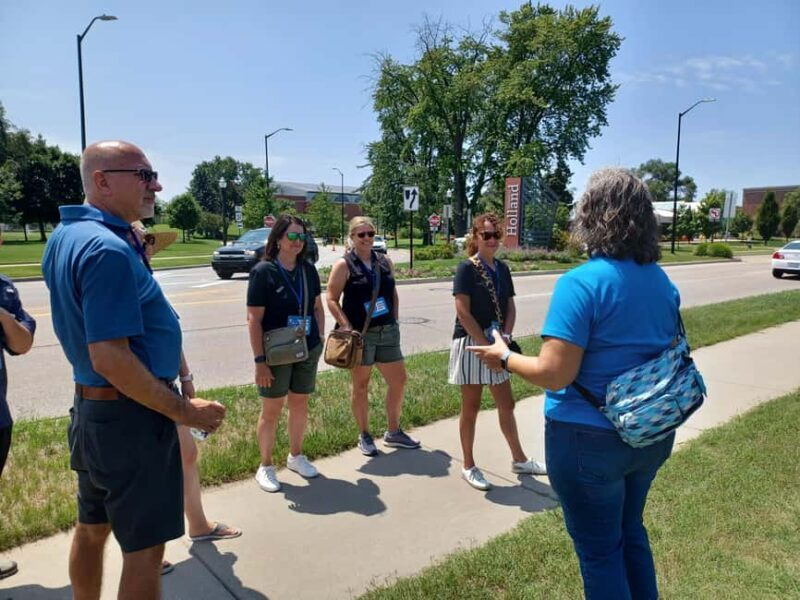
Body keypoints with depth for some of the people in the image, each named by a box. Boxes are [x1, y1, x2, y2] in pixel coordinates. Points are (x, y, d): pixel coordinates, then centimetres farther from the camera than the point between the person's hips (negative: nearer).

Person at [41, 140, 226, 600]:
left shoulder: (66, 236, 7)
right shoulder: (109, 249, -23)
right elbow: (111, 360, -28)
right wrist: (185, 412, -21)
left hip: (91, 408, 10)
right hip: (131, 415, -10)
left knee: (93, 527, 24)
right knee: (145, 546, 4)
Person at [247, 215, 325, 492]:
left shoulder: (308, 270, 4)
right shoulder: (263, 272, -12)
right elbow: (254, 319, -13)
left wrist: (320, 339, 5)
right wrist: (259, 360, -16)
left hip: (308, 352, 5)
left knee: (300, 405, 16)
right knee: (271, 410, 7)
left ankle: (296, 456, 35)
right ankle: (265, 467, 24)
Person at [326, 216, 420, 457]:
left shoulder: (385, 262, 8)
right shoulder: (344, 265, -7)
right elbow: (332, 300, -9)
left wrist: (394, 321, 8)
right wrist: (347, 328, -17)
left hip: (387, 332, 5)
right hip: (360, 334, -5)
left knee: (398, 380, 9)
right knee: (360, 386, 7)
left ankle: (393, 432, 26)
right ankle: (364, 436, 23)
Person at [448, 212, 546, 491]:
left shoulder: (502, 269, 8)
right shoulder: (466, 269, -10)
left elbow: (510, 306, 9)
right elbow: (463, 312, -16)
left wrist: (505, 337, -7)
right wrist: (486, 344, -17)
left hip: (497, 344, 6)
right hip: (471, 343, -6)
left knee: (506, 405, 15)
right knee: (471, 407, 4)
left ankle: (519, 459, 31)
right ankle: (468, 466, 19)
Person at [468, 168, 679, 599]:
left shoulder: (581, 283, -22)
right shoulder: (662, 282, 1)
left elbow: (553, 374, -25)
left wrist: (504, 357, -8)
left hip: (590, 439, -7)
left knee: (599, 550, 14)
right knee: (630, 532, 28)